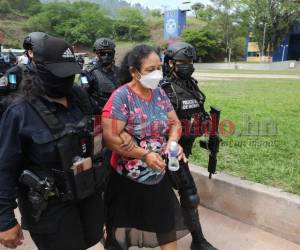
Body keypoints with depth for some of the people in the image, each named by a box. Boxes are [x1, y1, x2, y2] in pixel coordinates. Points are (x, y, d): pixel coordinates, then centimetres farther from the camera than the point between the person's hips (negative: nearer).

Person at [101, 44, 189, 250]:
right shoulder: (121, 97, -18)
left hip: (159, 177, 5)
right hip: (128, 181, -5)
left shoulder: (160, 93, 1)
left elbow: (175, 123, 6)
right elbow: (110, 138, -23)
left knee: (169, 227, 20)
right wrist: (145, 154, -24)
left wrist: (172, 141, -15)